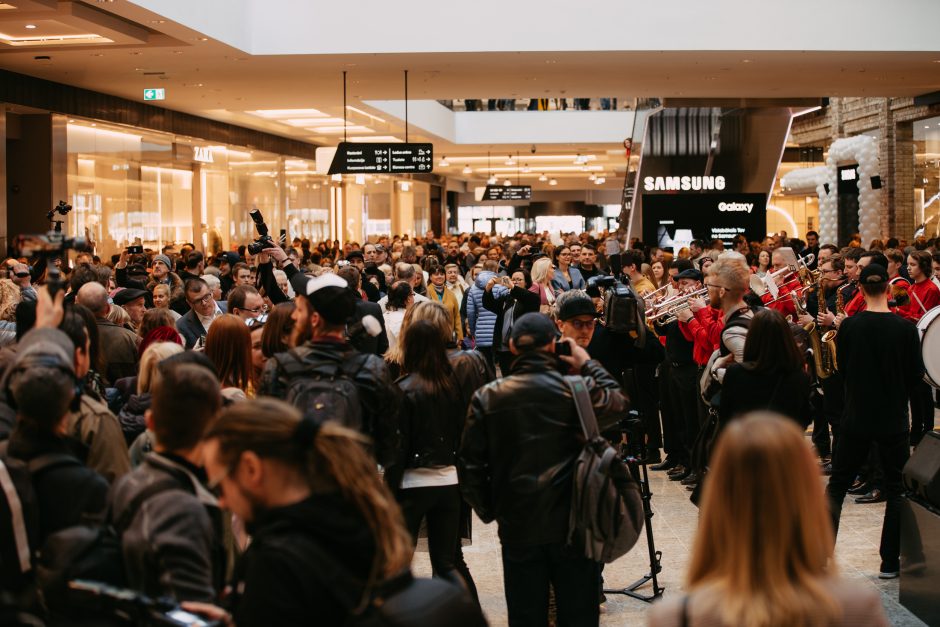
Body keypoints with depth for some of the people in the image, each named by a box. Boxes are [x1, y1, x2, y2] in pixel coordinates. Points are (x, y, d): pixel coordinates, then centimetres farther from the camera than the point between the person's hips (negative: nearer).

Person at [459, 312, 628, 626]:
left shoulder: (487, 397, -4)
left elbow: (470, 464, -2)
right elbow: (618, 403, 10)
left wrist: (488, 510, 11)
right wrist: (587, 364, 17)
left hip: (517, 528, 1)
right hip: (572, 525, -1)